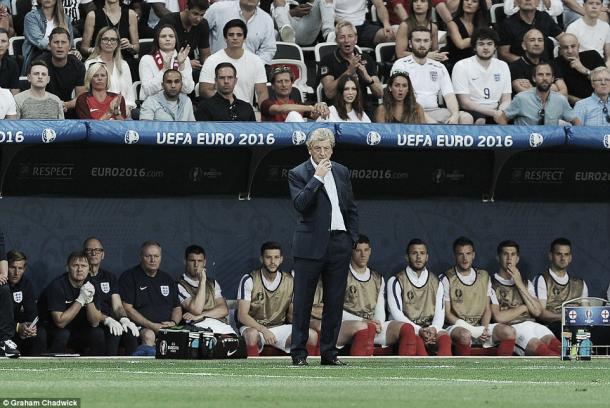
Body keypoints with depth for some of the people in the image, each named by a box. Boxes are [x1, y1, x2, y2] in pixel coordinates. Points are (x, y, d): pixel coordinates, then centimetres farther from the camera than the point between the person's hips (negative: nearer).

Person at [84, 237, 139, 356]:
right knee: (113, 333, -35)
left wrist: (124, 319, -13)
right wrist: (107, 320, -24)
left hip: (111, 321, 5)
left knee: (131, 333, -27)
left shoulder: (109, 277, 21)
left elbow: (117, 306, 11)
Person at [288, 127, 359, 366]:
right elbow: (300, 204, -18)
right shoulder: (298, 174, -2)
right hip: (311, 246, -5)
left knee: (334, 302, 5)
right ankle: (299, 354, 2)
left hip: (339, 245, 5)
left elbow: (351, 209, 19)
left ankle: (329, 353, 11)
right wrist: (317, 177, -18)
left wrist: (352, 238, 10)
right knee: (303, 302, -2)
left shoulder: (342, 172, 14)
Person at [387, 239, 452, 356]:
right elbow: (396, 313, -4)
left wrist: (433, 328, -16)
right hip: (408, 328, -3)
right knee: (417, 341, -38)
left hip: (431, 330, 3)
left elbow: (440, 311, 9)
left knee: (445, 338, -32)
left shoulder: (436, 283, 17)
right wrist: (419, 330, -18)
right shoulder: (396, 281, 6)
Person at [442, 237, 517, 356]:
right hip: (457, 326, -4)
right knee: (464, 335, -40)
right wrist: (476, 331, -13)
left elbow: (487, 309, 14)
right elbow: (447, 314, -3)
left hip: (480, 326, 4)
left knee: (509, 332, -22)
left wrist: (484, 329, -9)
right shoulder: (447, 279, 0)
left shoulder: (484, 277, 14)